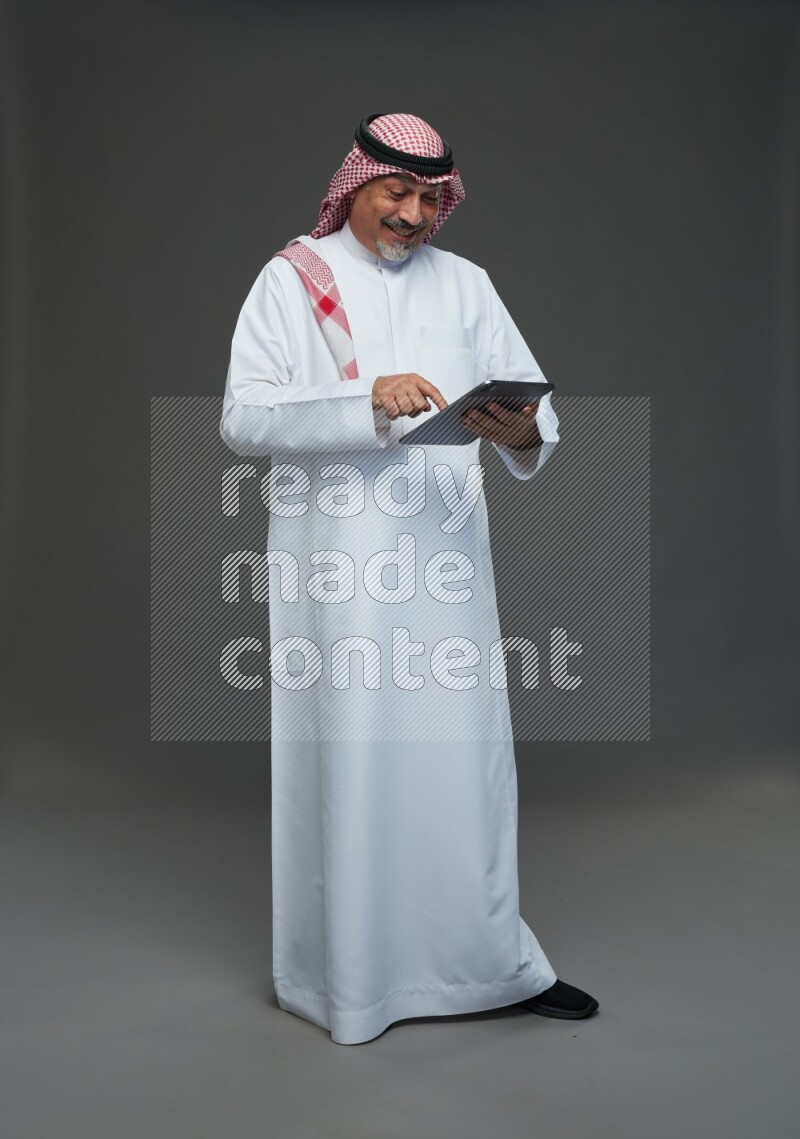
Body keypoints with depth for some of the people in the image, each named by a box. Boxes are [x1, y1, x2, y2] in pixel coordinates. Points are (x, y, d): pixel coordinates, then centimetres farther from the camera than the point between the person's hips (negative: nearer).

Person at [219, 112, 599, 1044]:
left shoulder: (464, 284, 14)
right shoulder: (292, 278, 4)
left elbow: (534, 400, 7)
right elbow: (242, 416, -9)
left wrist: (524, 429, -17)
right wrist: (366, 402, -22)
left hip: (445, 560, 3)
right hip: (336, 563, -3)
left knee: (466, 751, 7)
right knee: (345, 757, 2)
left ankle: (487, 958, 23)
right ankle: (343, 977, 20)